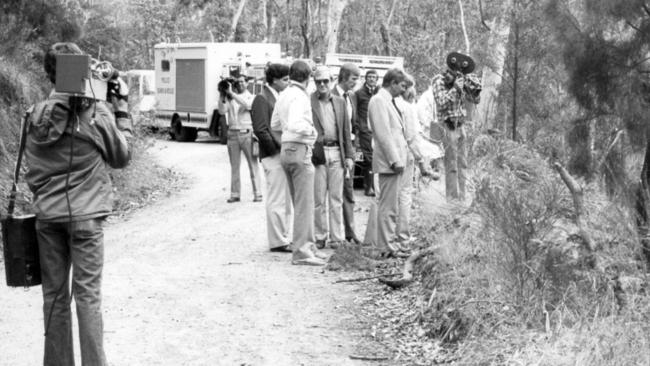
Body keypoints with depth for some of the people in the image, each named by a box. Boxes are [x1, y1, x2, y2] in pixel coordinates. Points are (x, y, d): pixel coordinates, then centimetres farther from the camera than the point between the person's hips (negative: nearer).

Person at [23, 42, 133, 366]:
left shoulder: (38, 115, 1)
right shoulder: (97, 112, -9)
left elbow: (32, 169, 6)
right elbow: (122, 157, 4)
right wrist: (121, 107, 7)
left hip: (47, 215, 3)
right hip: (85, 215, -3)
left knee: (54, 294, 9)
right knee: (87, 294, 0)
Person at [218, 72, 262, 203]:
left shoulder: (251, 97, 5)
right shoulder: (230, 98, 11)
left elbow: (247, 105, -17)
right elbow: (222, 111, -2)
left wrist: (231, 93, -19)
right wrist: (222, 96, -12)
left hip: (246, 133, -3)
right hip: (232, 133, 3)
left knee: (253, 164, -2)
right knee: (234, 166, 5)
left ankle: (257, 193, -1)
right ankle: (235, 194, 8)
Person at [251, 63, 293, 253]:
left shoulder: (279, 98, 18)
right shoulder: (262, 99, -9)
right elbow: (260, 130, -17)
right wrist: (277, 148, -15)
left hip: (284, 154, 9)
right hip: (273, 156, -9)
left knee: (287, 200, 13)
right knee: (276, 200, -6)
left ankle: (285, 237, 21)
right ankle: (277, 241, 0)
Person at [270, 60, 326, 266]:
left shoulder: (283, 95, 13)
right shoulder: (300, 96, -14)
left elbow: (275, 125, 21)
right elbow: (295, 124, -28)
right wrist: (311, 131, -12)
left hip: (286, 149, 10)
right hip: (299, 149, -10)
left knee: (299, 203, 16)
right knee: (305, 203, -7)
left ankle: (308, 245, 23)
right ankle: (301, 251, -7)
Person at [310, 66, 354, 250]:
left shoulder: (340, 102, 14)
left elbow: (346, 130, 14)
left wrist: (349, 155, 9)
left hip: (336, 153, 3)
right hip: (317, 153, -3)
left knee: (336, 198, 4)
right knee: (319, 198, 0)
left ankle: (336, 237, 9)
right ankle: (319, 237, 7)